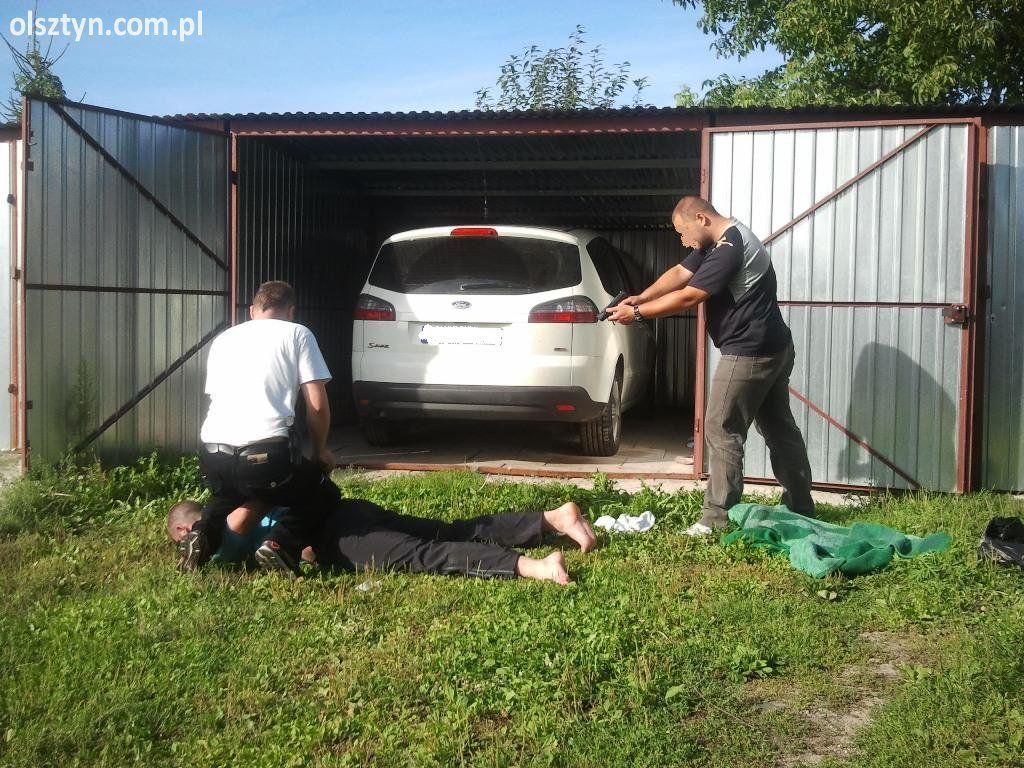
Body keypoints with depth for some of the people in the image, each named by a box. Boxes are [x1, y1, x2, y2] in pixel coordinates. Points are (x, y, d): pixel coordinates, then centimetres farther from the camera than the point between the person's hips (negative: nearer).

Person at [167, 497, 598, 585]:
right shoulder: (223, 524, 29)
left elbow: (244, 513, -18)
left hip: (337, 534, -8)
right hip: (346, 514, 8)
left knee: (420, 558, -25)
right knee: (459, 533, 2)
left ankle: (530, 567, -42)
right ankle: (554, 518, -6)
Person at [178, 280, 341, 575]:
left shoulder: (224, 338, 25)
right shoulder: (297, 333, 11)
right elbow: (317, 405, 4)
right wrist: (320, 451, 21)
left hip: (212, 452, 5)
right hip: (267, 452, -5)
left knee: (228, 491, 39)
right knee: (324, 496, 22)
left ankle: (205, 534, 9)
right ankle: (281, 545, -5)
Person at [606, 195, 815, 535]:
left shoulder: (729, 249, -22)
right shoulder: (719, 241, 12)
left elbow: (688, 297, -21)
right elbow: (680, 273, 11)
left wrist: (637, 313, -12)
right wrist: (641, 297, -3)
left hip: (749, 353, -11)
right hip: (772, 348, 11)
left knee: (722, 430, -5)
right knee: (779, 428, 16)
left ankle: (718, 518, -1)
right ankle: (800, 507, 26)